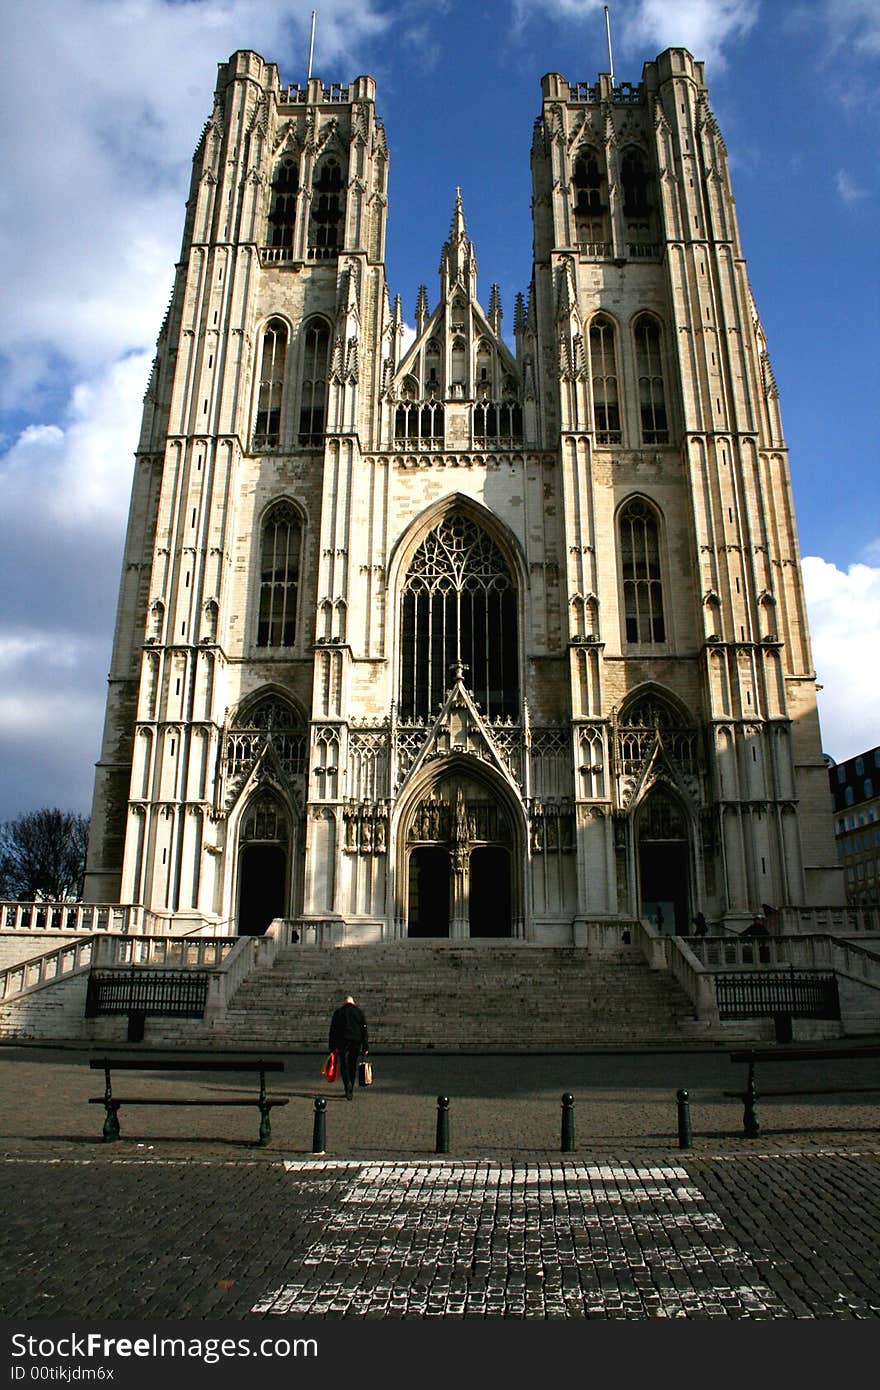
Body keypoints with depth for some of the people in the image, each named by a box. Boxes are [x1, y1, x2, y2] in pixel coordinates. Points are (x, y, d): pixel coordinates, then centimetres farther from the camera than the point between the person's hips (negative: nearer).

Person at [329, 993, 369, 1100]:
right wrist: (365, 1047, 5)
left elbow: (332, 1031, 2)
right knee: (353, 1066, 12)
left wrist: (332, 1047, 4)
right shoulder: (359, 1012, 7)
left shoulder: (338, 1012, 5)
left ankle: (348, 1084, -22)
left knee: (344, 1065, 3)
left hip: (342, 1042, -2)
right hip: (357, 1042, 2)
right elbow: (364, 1030, 4)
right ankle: (350, 1091, 16)